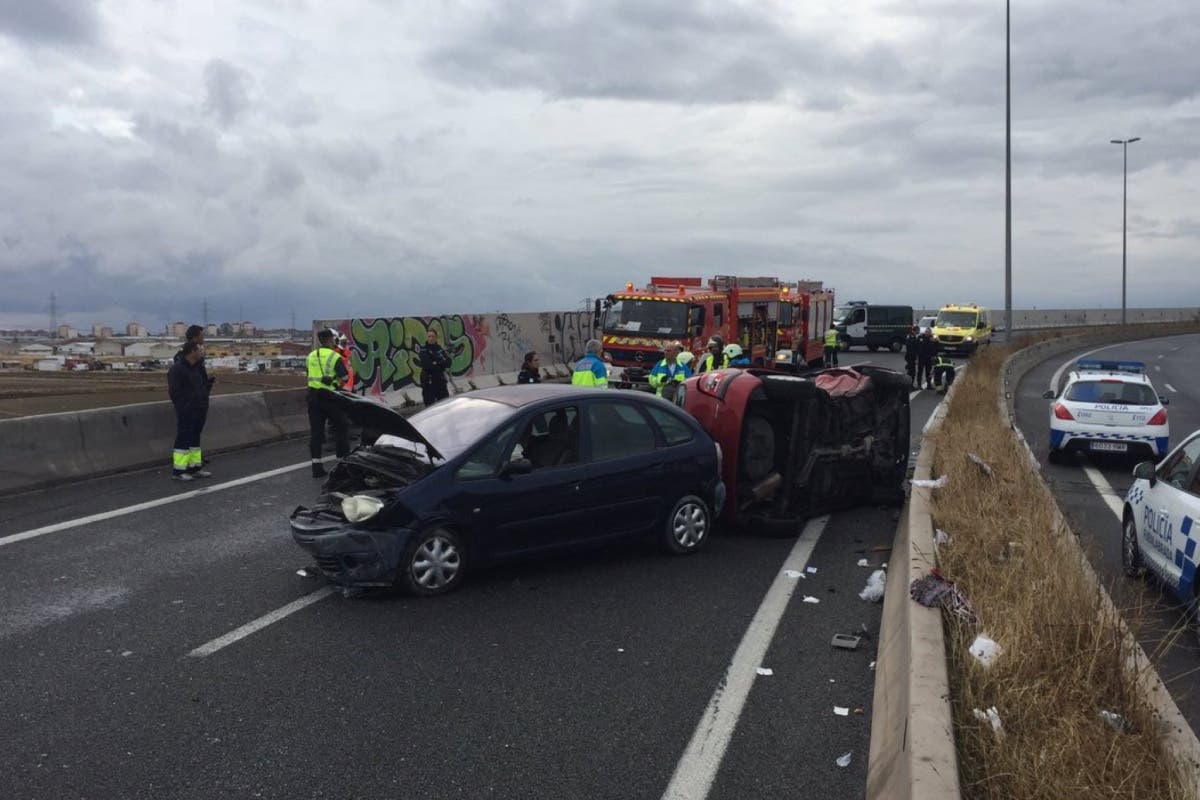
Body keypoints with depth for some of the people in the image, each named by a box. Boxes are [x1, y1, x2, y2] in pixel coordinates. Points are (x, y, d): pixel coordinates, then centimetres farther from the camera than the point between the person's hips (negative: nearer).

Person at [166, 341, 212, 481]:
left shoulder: (196, 367, 10)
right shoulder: (177, 369, -15)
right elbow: (173, 392, -18)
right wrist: (183, 408, -15)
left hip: (198, 411, 9)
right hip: (186, 412, -9)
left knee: (194, 438, 11)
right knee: (183, 439, -6)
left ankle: (195, 468, 17)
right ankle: (178, 471, -2)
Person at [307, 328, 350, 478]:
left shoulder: (311, 356, 9)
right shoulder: (334, 357, -11)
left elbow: (309, 375, 16)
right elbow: (344, 377, -13)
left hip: (313, 395, 6)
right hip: (329, 396, -5)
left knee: (316, 430, 6)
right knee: (342, 427, 10)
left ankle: (316, 466, 4)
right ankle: (345, 459, 14)